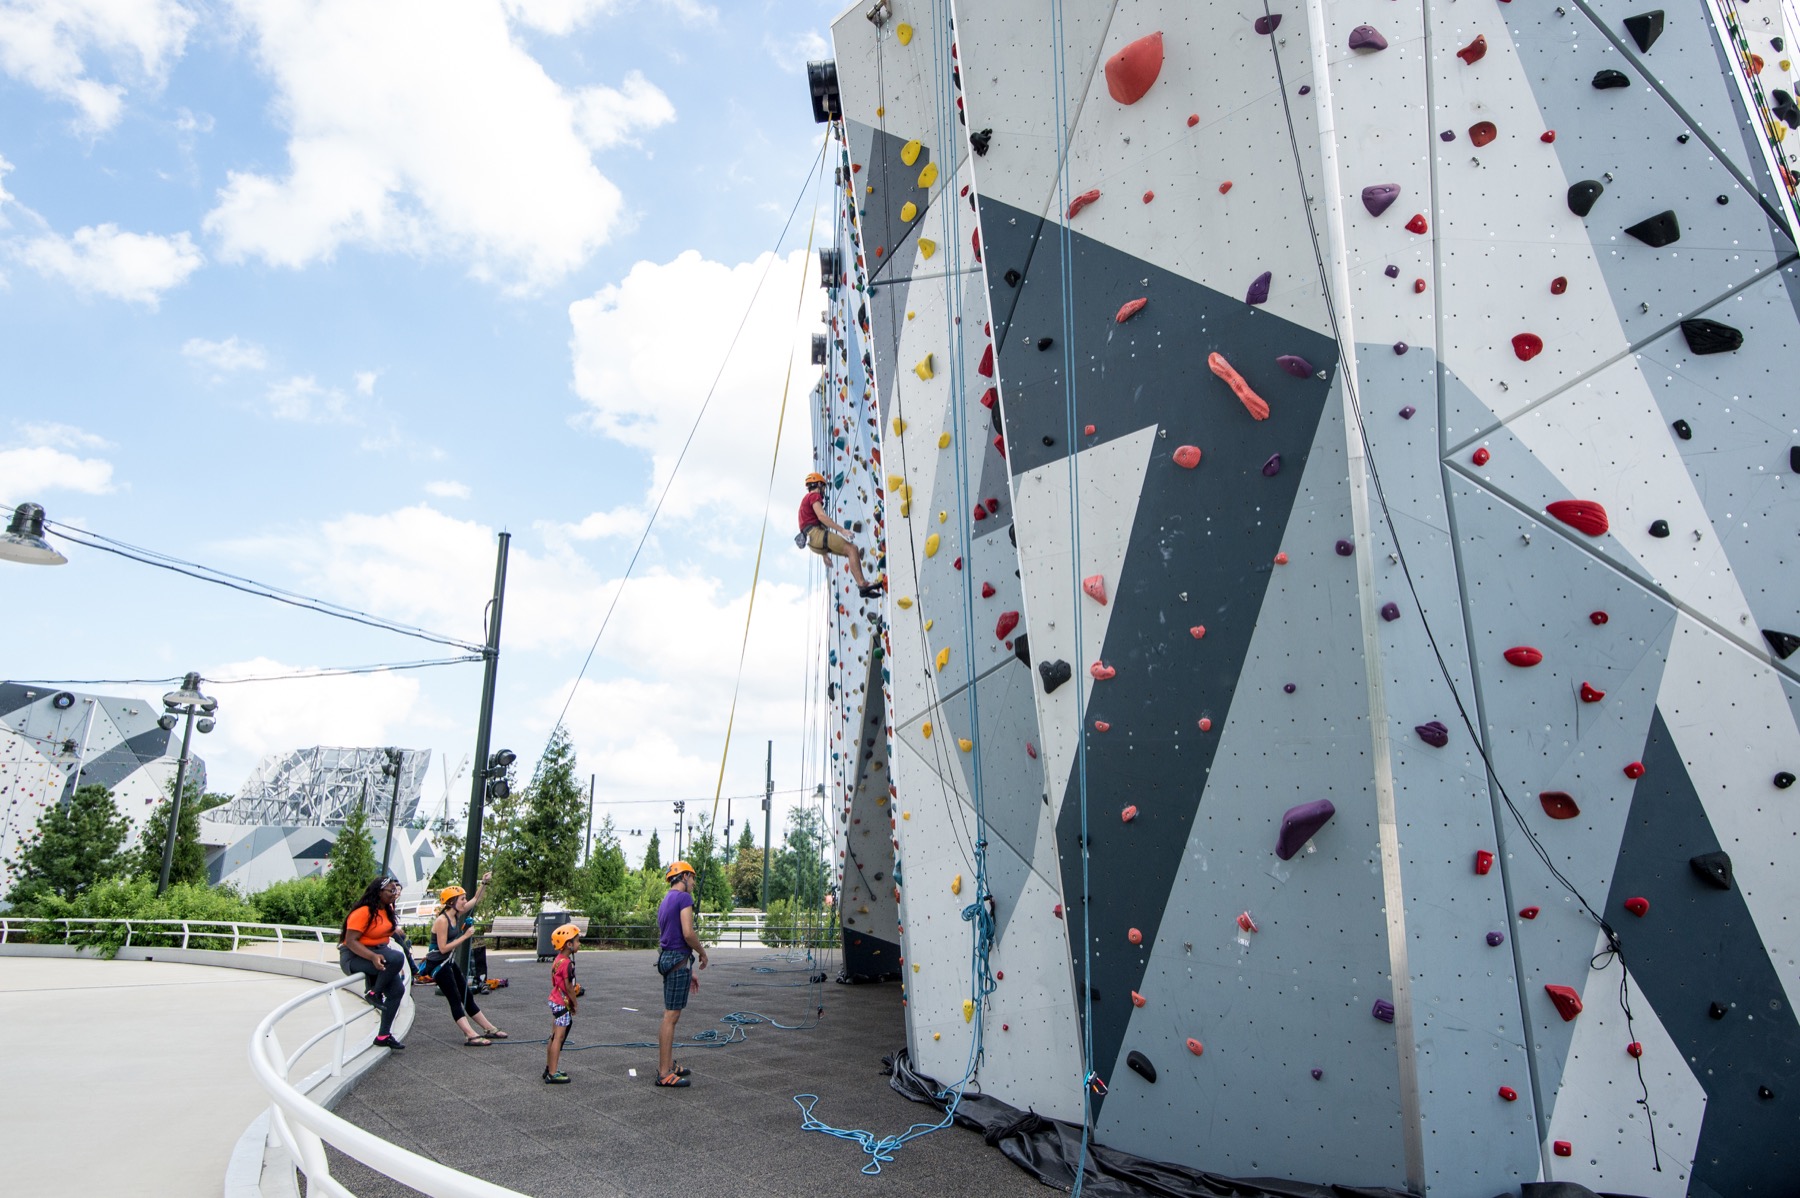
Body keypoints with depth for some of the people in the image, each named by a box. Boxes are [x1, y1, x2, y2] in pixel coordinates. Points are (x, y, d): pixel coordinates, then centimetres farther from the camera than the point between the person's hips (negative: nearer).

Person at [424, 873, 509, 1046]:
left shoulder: (457, 915, 4)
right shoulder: (442, 921, -21)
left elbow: (475, 900, 15)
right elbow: (443, 948, -24)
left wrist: (484, 883, 5)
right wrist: (465, 936, -22)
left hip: (449, 963, 9)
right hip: (437, 965, -9)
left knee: (468, 997, 12)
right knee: (456, 1000, -13)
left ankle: (489, 1029, 18)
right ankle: (471, 1036, -17)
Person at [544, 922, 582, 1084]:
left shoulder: (558, 960, 7)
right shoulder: (567, 963, -21)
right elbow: (569, 987, -18)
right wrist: (575, 1003, -6)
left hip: (555, 1001, 10)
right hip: (562, 1003, -10)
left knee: (554, 1037, 17)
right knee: (558, 1037, -4)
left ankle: (549, 1068, 26)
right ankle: (553, 1074, -1)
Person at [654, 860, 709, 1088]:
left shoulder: (665, 901, 19)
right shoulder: (684, 898, -11)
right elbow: (688, 934, -21)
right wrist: (703, 953, -2)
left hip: (666, 958, 10)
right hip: (679, 960, -10)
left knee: (670, 1015, 16)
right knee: (671, 1016, -7)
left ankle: (669, 1065, 24)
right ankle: (664, 1073, -4)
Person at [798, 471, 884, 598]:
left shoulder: (806, 499, 32)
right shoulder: (814, 495, 1)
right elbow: (821, 516, -18)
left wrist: (824, 553, 30)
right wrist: (842, 530, -21)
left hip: (812, 541, 10)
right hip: (816, 533, -10)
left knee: (851, 550, 6)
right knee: (852, 549, -18)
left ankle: (863, 585, -6)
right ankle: (862, 584, -29)